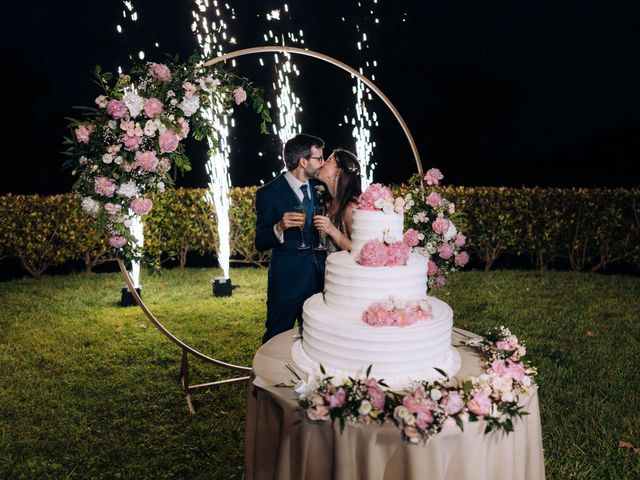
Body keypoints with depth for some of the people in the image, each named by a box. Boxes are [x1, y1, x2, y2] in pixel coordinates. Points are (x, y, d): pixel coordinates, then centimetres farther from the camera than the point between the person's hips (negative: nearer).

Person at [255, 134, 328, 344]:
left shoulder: (318, 187, 6)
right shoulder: (268, 193, -11)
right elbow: (261, 243, -12)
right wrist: (280, 227, -31)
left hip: (319, 277, 6)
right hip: (287, 280, -5)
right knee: (277, 339, 8)